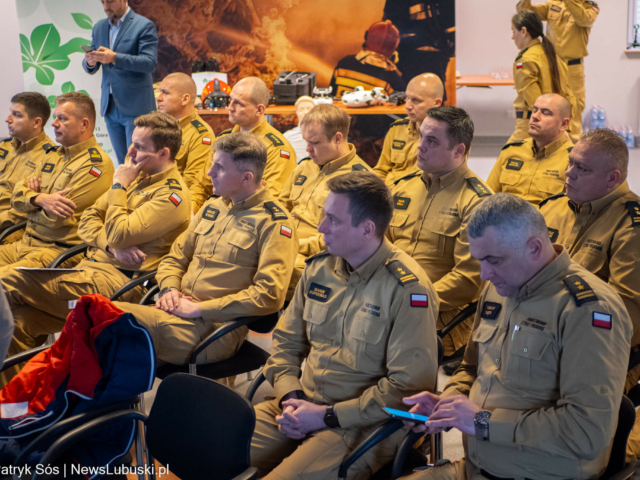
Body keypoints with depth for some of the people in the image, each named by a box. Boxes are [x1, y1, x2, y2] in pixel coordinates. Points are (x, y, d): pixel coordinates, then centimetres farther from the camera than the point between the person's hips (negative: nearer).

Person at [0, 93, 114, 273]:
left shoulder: (95, 165, -10)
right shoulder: (53, 155, 18)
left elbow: (58, 217, -15)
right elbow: (17, 197, 11)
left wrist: (33, 199, 3)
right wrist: (40, 199, -12)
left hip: (61, 250, -8)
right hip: (25, 243, 9)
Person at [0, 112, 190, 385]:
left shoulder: (173, 194, -8)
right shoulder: (138, 176, 19)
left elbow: (119, 235, -19)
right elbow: (87, 221, 15)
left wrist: (119, 186, -5)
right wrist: (112, 246, -6)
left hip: (121, 281, -8)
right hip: (91, 266, 8)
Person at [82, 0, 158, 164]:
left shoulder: (144, 26, -6)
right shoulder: (99, 27, 12)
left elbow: (150, 63, -16)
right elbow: (91, 69, 12)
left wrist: (115, 58, -27)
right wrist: (89, 62, -12)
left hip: (136, 106, -5)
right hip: (110, 106, 6)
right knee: (123, 163, 11)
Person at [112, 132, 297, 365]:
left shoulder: (274, 223, -6)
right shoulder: (213, 206, 18)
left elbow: (269, 295, -17)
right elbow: (175, 258, 26)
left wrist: (199, 308, -14)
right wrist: (170, 289, 1)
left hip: (217, 328, -7)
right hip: (180, 310, 7)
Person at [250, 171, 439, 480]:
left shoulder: (408, 289, -14)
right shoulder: (319, 268, 8)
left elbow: (410, 384, -17)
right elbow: (286, 342, 16)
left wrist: (328, 416, -15)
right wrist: (290, 397, -3)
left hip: (362, 424, -6)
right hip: (302, 407, 6)